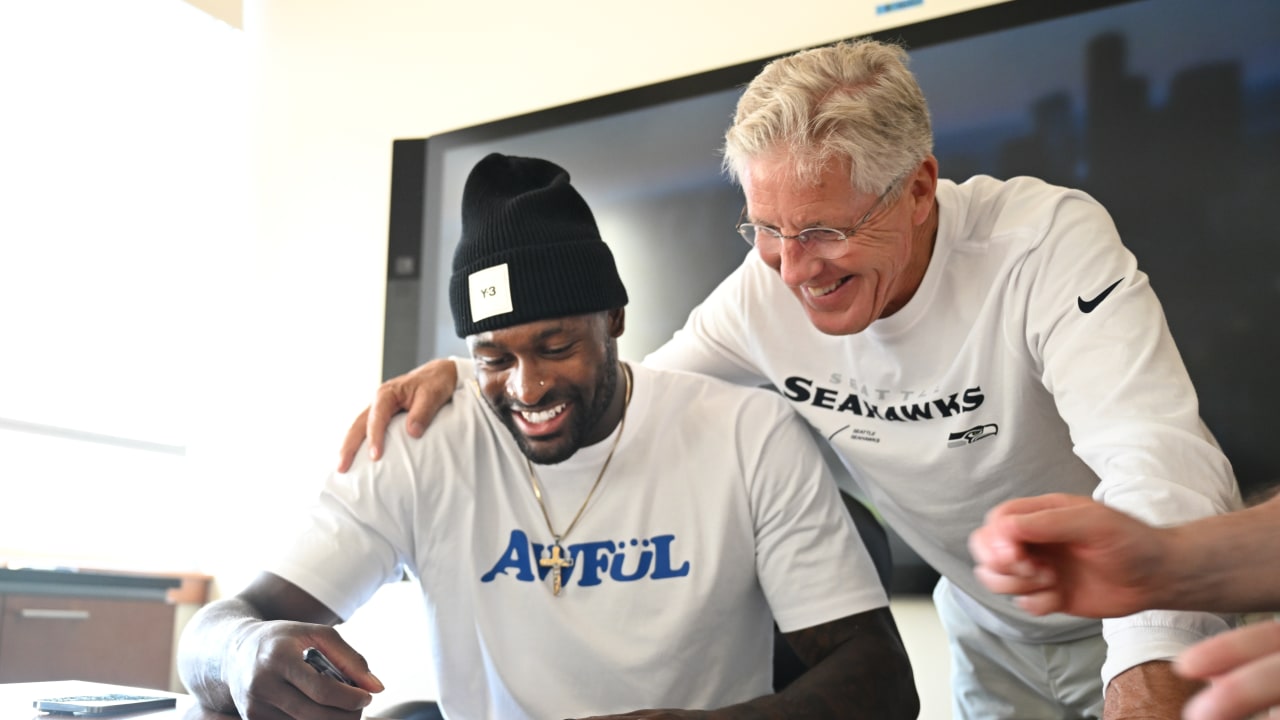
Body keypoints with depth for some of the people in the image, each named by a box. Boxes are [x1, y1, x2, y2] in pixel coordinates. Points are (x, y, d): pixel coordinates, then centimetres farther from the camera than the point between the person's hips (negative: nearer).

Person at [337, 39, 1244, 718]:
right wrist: (466, 376, -19)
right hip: (993, 640, 3)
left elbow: (1159, 457, -41)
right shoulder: (766, 290, -16)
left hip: (1148, 630, -3)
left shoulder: (1050, 241, -29)